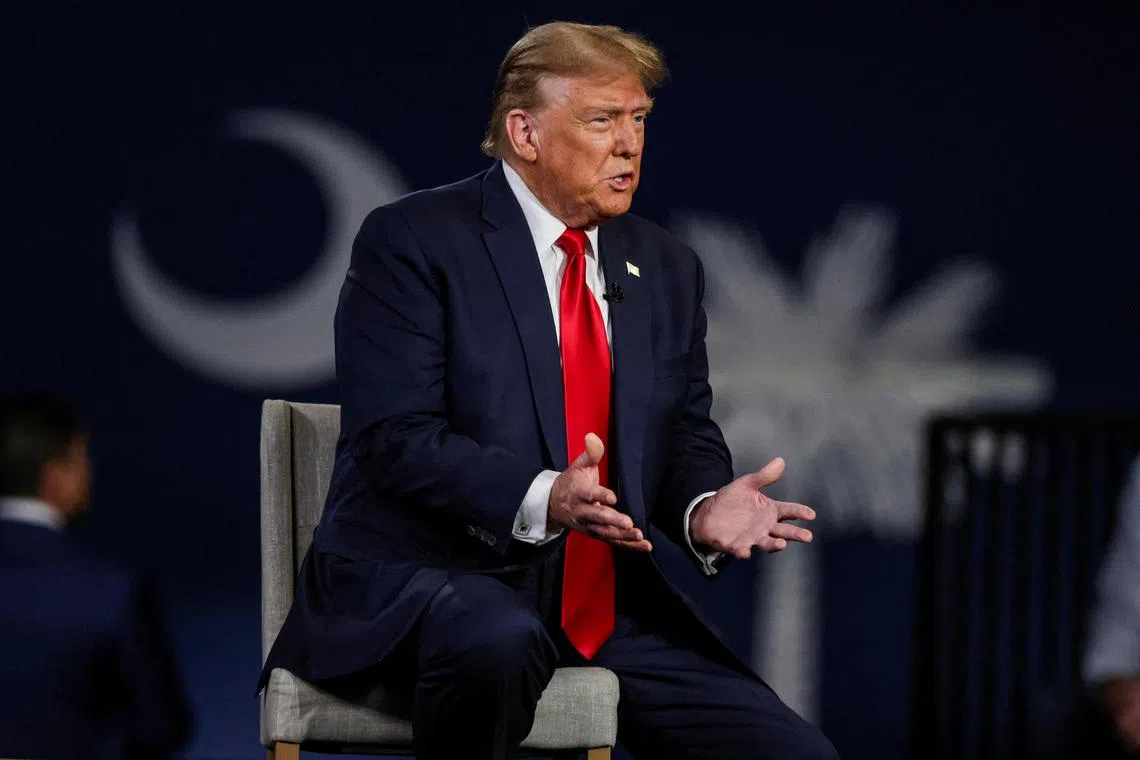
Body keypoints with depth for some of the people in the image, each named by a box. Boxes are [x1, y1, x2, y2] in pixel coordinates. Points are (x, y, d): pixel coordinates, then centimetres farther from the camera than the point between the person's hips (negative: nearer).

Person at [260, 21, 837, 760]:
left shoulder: (665, 269, 14)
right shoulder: (412, 242, -6)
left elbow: (687, 437, 13)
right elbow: (397, 439, -16)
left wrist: (703, 511, -12)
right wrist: (541, 501, -32)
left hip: (612, 606, 6)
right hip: (424, 578, -6)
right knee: (497, 640, -41)